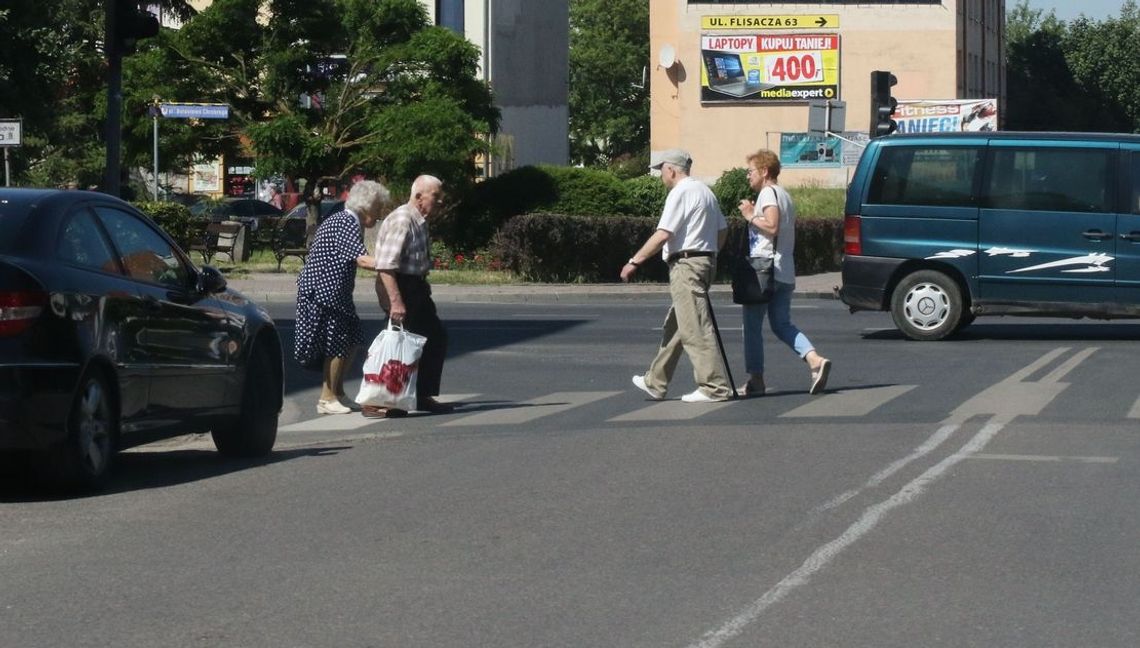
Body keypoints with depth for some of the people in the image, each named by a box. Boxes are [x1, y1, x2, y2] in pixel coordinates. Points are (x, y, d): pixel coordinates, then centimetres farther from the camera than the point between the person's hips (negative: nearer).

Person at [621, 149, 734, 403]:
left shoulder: (679, 193, -12)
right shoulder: (704, 191, 17)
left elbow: (662, 235, -19)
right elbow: (722, 229, 21)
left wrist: (634, 262, -14)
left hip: (686, 265, -10)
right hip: (705, 261, 10)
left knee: (695, 329, -9)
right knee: (674, 325, 16)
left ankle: (715, 387, -11)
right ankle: (655, 382, 23)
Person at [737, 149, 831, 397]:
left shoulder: (768, 193, -10)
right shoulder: (784, 195, 20)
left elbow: (772, 226, -22)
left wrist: (751, 216, -11)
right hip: (785, 272, 9)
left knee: (752, 325, 0)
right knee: (782, 324, 12)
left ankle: (756, 379, 1)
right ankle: (815, 360, -8)